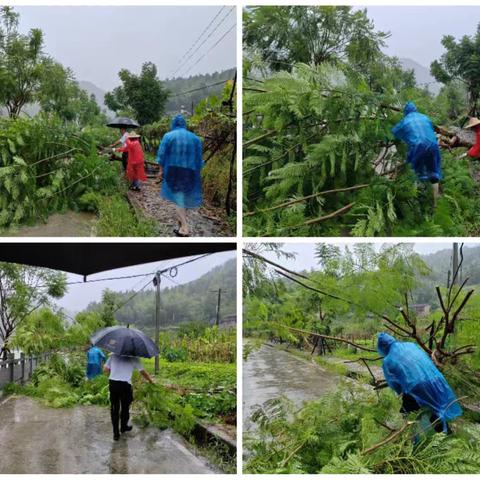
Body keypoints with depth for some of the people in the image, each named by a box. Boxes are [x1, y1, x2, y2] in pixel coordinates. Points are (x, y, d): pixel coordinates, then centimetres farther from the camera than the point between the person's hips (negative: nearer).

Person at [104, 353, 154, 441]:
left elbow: (105, 369, 9)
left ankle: (116, 433, 15)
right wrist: (150, 380, 19)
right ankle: (123, 427, 37)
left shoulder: (113, 355, 10)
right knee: (125, 407, 18)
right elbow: (142, 372, 4)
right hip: (125, 384, -3)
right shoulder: (134, 358, 0)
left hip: (112, 383, 3)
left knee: (114, 408, 12)